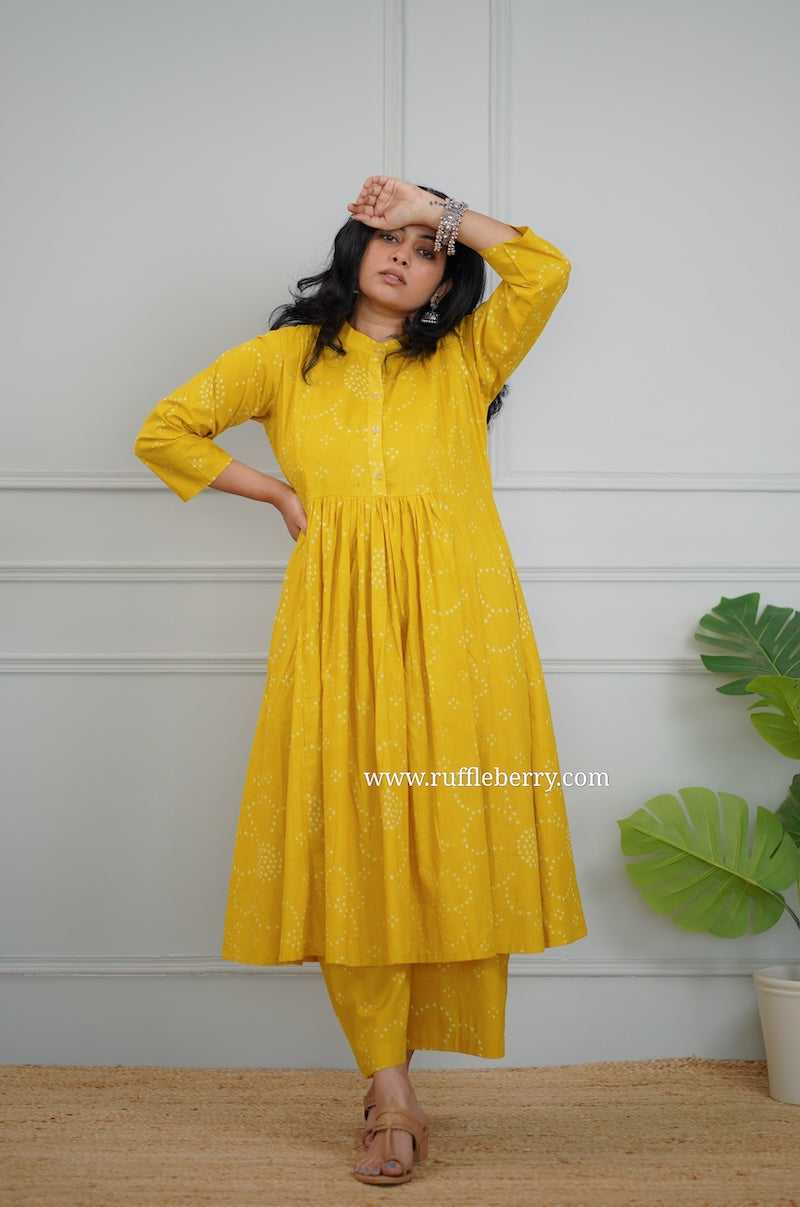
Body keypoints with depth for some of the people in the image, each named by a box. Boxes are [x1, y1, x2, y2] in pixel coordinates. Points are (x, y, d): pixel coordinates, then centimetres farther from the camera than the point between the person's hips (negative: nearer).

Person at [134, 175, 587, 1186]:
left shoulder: (466, 358, 17)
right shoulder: (289, 356, 17)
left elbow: (545, 271, 1)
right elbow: (165, 432, 14)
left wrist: (439, 210, 7)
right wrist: (280, 493, 8)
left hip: (458, 620, 1)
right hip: (340, 619, 0)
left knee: (454, 834, -4)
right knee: (350, 838, -6)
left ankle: (390, 1082, 8)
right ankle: (390, 1095, 1)